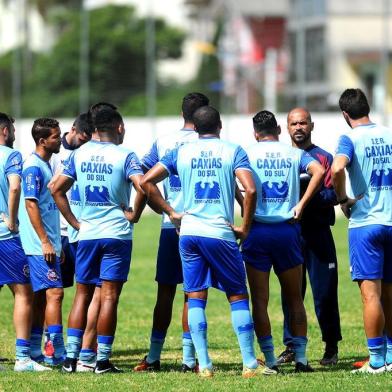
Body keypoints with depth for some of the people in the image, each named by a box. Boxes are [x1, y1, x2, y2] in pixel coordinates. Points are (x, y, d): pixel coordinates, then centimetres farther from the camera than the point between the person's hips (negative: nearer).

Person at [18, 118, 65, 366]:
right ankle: (57, 353, -16)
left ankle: (34, 353, 13)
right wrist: (45, 242, -20)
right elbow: (30, 204, -18)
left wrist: (56, 243, 22)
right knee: (54, 293, -13)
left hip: (48, 245, 10)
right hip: (40, 246, -10)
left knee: (41, 297, 10)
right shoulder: (33, 167, -12)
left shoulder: (46, 166, 17)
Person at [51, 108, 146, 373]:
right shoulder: (124, 156, -7)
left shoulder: (80, 153, 7)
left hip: (87, 233, 4)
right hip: (117, 233, -4)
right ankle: (103, 360, -2)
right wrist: (135, 216, -6)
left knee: (83, 294, 11)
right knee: (109, 296, -1)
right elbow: (142, 186, -22)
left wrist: (75, 222, 10)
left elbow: (57, 189, 7)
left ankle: (71, 357, 5)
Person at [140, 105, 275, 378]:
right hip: (221, 233, -2)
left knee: (195, 298, 6)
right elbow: (250, 189, -13)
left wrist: (170, 212, 9)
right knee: (238, 296, 6)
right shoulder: (232, 151, 1)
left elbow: (147, 182, 4)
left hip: (189, 232, 2)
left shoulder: (181, 152, 9)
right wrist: (245, 228, -3)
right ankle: (250, 363, 2)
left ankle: (204, 364, 1)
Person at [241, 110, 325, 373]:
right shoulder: (295, 154, 8)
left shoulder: (247, 153, 4)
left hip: (257, 230, -1)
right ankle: (301, 358, 5)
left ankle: (270, 360, 0)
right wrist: (301, 205, -6)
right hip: (288, 230, 1)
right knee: (295, 299, 12)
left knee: (260, 300, 4)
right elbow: (319, 171, -10)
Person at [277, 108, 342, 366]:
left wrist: (306, 195, -20)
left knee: (324, 292, -3)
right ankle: (291, 347, 11)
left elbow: (332, 195, -6)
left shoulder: (323, 158, 2)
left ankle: (331, 347, 6)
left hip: (317, 231, -3)